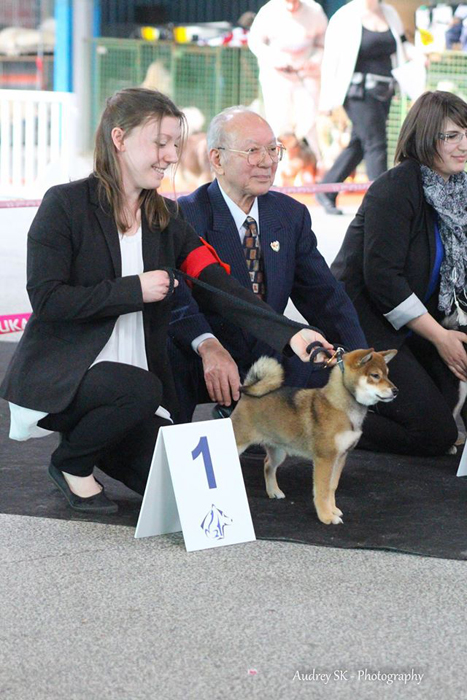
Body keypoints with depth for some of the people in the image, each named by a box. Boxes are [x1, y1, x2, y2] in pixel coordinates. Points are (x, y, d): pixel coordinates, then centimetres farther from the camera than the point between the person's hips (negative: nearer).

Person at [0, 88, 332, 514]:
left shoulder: (167, 218, 9)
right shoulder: (66, 205, -8)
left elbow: (218, 287, -3)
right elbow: (46, 299, -16)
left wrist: (289, 333, -17)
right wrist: (135, 290, -19)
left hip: (139, 378, 6)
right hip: (60, 375, -5)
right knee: (139, 388, -34)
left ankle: (91, 436, 17)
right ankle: (71, 464, -6)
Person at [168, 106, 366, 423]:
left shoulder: (292, 215, 13)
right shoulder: (186, 216, -6)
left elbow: (324, 295, 9)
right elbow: (177, 296, -22)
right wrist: (209, 347, -42)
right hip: (200, 371, -6)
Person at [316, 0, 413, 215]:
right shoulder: (344, 18, -5)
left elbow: (401, 46, 25)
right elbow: (330, 59, -5)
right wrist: (326, 99, -7)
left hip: (383, 91, 7)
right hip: (358, 90, -7)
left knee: (359, 144, 11)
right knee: (376, 144, -12)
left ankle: (326, 191, 25)